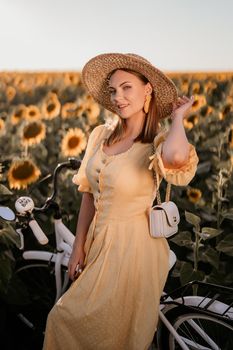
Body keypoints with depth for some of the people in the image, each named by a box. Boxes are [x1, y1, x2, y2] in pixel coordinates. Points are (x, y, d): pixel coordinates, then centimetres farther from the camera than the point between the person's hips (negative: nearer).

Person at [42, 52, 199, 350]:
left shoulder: (158, 142, -17)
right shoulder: (100, 135, -1)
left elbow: (177, 157, -43)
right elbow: (89, 195, 5)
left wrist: (177, 118, -23)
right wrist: (79, 248, 6)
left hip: (134, 247, -6)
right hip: (99, 242, 6)